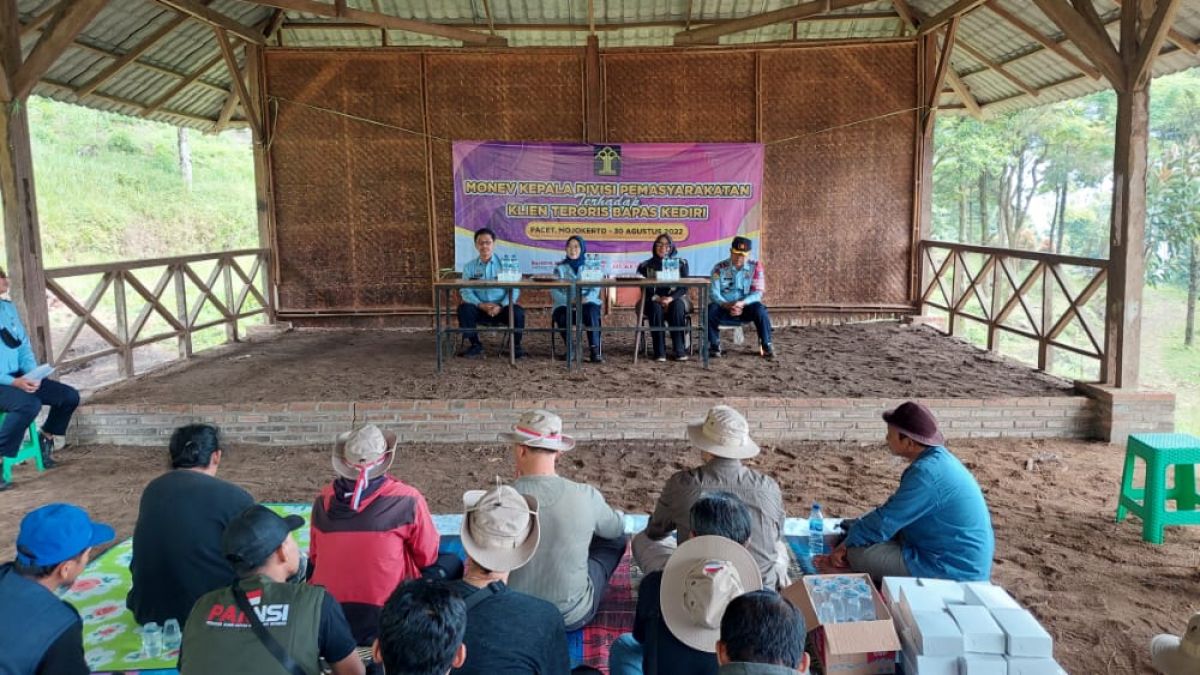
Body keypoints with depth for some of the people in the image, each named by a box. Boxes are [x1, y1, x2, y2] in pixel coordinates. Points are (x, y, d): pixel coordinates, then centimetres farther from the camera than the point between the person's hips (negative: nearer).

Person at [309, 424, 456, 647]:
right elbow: (429, 558, -1)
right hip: (381, 626, -5)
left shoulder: (324, 499, -1)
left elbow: (314, 558, 12)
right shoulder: (406, 500, -13)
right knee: (452, 560, 11)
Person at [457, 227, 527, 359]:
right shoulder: (469, 267, 8)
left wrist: (501, 306, -20)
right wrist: (481, 305, -21)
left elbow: (514, 289, -4)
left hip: (501, 308, -1)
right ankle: (475, 344, -8)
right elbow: (465, 291, -3)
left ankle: (515, 345, -5)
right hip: (479, 309, 2)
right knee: (464, 309, -28)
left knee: (517, 312, -30)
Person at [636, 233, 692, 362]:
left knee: (677, 306, -34)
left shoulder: (681, 263, 4)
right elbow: (645, 290, -2)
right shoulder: (646, 265, 5)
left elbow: (684, 287, -3)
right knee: (656, 307, -34)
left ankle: (679, 350, -32)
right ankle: (659, 352, -34)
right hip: (654, 301, 0)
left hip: (675, 299, 0)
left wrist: (670, 298, -23)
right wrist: (657, 298, -22)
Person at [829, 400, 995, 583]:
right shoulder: (937, 459, 8)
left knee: (858, 554, -13)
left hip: (952, 571, -10)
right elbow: (894, 511, 17)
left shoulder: (926, 473, -24)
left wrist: (848, 542, -4)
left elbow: (886, 520, -19)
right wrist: (854, 530, 13)